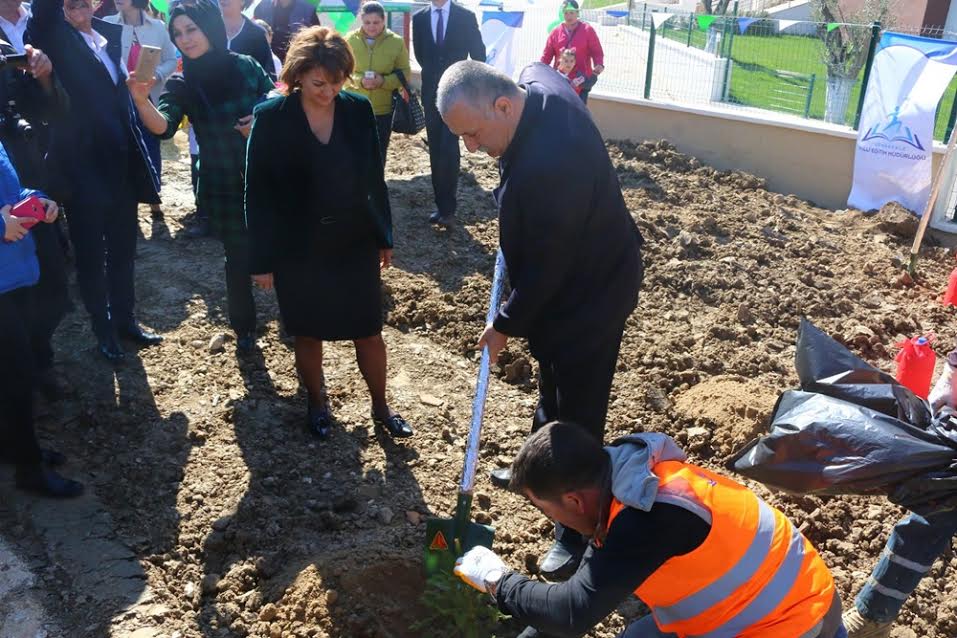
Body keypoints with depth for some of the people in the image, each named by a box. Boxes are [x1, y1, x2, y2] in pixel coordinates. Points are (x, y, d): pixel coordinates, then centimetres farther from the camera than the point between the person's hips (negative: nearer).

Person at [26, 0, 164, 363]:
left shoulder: (110, 34, 9)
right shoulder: (54, 36, -5)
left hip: (121, 163, 5)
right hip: (82, 167, -5)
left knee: (123, 249, 16)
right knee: (90, 255, 8)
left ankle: (125, 319, 32)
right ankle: (103, 330, 23)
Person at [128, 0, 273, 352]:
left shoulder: (246, 66, -5)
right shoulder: (182, 84, -7)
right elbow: (163, 126, -23)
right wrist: (142, 102, -42)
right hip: (223, 187, -1)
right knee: (239, 257, 9)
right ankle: (243, 327, 31)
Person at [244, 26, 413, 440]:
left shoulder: (359, 110, -5)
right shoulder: (270, 117, -11)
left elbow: (374, 177, 4)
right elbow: (257, 192, -7)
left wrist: (384, 235, 7)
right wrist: (262, 258, -7)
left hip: (355, 242, 2)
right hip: (298, 249, -1)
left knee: (369, 331, 10)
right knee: (308, 335, 15)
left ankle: (380, 408, 31)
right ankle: (317, 405, 38)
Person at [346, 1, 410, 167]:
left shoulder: (396, 41, -3)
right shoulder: (350, 40, -3)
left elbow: (405, 73, -1)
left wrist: (383, 81, -20)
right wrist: (359, 80, -22)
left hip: (383, 109, 0)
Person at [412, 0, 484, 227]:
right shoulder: (419, 18, 4)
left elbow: (478, 53, 3)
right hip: (431, 92, 4)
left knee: (448, 147, -14)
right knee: (436, 149, 5)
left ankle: (447, 206, -7)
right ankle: (442, 204, 12)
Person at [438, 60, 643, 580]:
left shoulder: (547, 165, -38)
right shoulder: (537, 83, -10)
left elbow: (545, 267, -28)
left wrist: (506, 324, -11)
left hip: (590, 294, -10)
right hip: (568, 276, 10)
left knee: (577, 411, 1)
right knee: (552, 384, 26)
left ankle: (578, 527, 18)